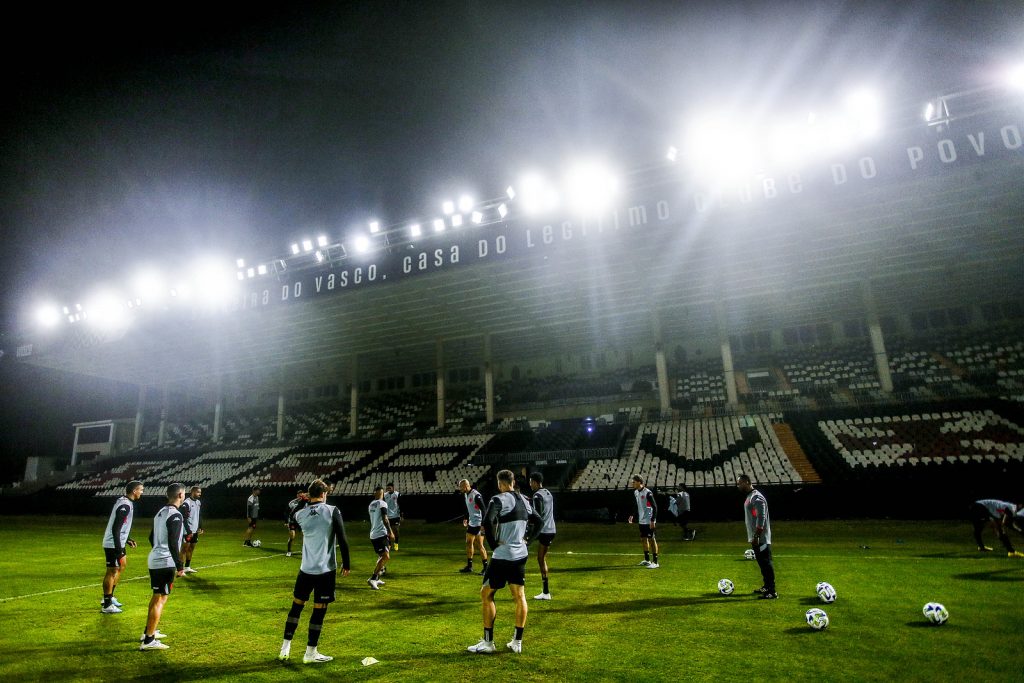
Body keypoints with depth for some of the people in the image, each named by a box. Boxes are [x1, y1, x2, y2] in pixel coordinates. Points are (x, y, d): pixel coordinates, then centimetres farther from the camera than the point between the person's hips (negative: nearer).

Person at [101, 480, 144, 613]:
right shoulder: (125, 505, -23)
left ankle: (109, 597, 32)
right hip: (113, 544, -11)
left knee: (122, 565, 21)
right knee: (112, 571, -2)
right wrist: (119, 550, -25)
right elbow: (115, 528, -26)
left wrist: (127, 539, 23)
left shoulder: (124, 502, 9)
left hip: (118, 542, 11)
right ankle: (107, 605, 7)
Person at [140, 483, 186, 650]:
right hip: (165, 563, -10)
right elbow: (173, 543, -23)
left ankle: (149, 631, 34)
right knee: (160, 599, -4)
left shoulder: (160, 512, 11)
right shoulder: (175, 516, -18)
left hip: (154, 560, 10)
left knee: (156, 597, 22)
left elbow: (152, 537, 19)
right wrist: (180, 566, -19)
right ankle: (149, 641, -2)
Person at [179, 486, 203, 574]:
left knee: (191, 549, 13)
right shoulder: (186, 503, -15)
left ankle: (187, 567, 22)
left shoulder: (198, 502, 11)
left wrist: (200, 527, 15)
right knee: (184, 549, -4)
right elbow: (184, 519, -18)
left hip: (195, 530, 8)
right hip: (188, 531, -8)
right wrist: (189, 531, -20)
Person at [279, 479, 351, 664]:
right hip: (326, 569, -4)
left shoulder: (300, 514, 0)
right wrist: (346, 564, -1)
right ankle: (310, 653, 14)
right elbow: (342, 539, -12)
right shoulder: (332, 511, -11)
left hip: (306, 569, 4)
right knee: (319, 610, 6)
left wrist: (307, 503, 22)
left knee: (296, 606, 19)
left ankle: (285, 649, 26)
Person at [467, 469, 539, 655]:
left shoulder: (498, 500, -15)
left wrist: (493, 544, -17)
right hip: (521, 555, 7)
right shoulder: (524, 500, 7)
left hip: (502, 556, -6)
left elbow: (487, 522, -29)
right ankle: (517, 642, 18)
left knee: (486, 594, 8)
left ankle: (488, 642, 12)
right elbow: (538, 521, 18)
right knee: (520, 597, 13)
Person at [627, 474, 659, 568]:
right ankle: (647, 560, 25)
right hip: (641, 521, 8)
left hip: (649, 521, -8)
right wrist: (632, 515, 15)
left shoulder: (647, 493, -17)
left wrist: (653, 520, -20)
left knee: (652, 540, -3)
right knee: (643, 539, 13)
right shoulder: (635, 492, 7)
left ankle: (655, 562, 4)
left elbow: (655, 507, -16)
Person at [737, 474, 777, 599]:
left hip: (761, 539, -10)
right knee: (761, 563, 17)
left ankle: (772, 592, -1)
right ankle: (767, 586, 27)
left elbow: (761, 518, -23)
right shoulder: (749, 496, 13)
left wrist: (756, 536, -22)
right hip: (755, 538, 10)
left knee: (766, 563, -5)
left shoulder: (756, 497, -18)